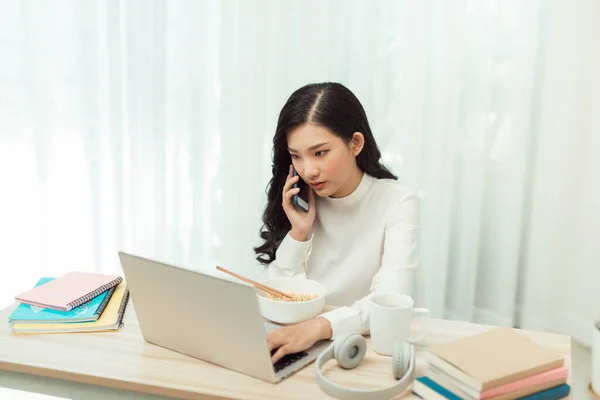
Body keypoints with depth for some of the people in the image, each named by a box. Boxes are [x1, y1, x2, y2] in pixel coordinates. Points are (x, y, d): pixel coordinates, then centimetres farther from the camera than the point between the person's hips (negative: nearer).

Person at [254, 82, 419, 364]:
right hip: (301, 346, 2)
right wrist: (298, 234, -12)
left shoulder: (397, 202, -8)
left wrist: (319, 326, -35)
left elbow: (390, 301, -20)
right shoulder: (299, 203, 0)